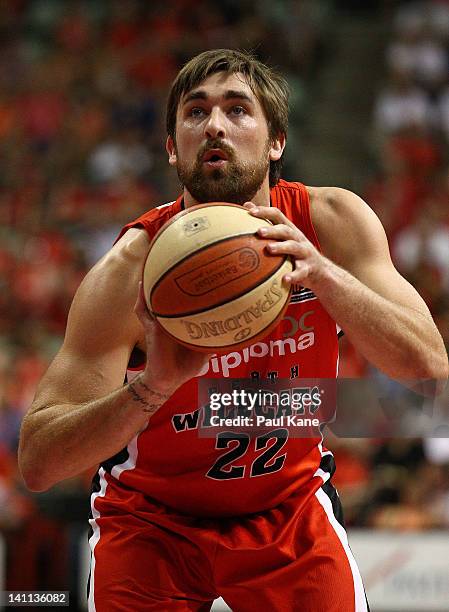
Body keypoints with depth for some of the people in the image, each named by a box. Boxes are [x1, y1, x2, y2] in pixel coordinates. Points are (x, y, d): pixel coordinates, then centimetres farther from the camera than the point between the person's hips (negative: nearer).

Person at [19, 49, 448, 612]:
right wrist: (154, 384, -47)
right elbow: (36, 462, -29)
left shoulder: (331, 221, -16)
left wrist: (322, 272, -40)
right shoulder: (131, 269, -25)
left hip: (291, 507, 2)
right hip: (152, 518, -2)